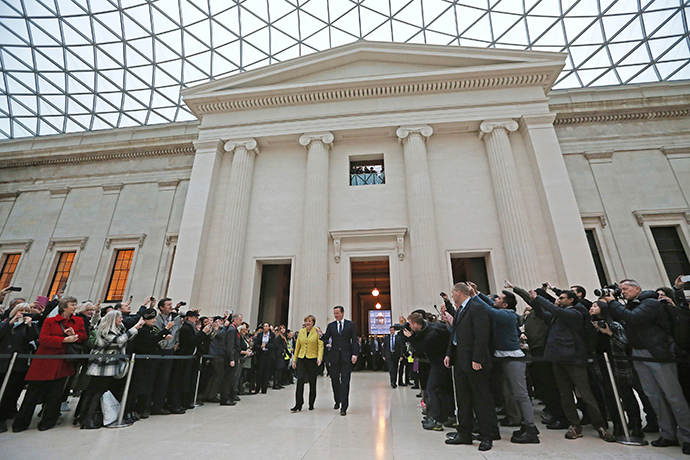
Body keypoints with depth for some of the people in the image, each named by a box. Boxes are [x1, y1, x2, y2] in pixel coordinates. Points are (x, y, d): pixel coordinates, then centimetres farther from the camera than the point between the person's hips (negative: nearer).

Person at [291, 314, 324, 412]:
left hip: (312, 359, -2)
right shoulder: (301, 331, 8)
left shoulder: (317, 332, -3)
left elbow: (320, 346, -7)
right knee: (300, 380, -8)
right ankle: (298, 405, 1)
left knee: (312, 382, 6)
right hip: (301, 359, 3)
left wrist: (319, 358, -20)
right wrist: (294, 360, 12)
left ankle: (311, 404, 23)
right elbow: (297, 346, 13)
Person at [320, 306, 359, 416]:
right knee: (334, 381, 11)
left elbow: (354, 340, 1)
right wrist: (321, 335, -20)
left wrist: (354, 354, -9)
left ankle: (344, 407, 4)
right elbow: (326, 339, 1)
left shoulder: (351, 324, 3)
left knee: (345, 382, -3)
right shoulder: (331, 325, 8)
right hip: (334, 357, 3)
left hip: (346, 357, -2)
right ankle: (337, 401, 34)